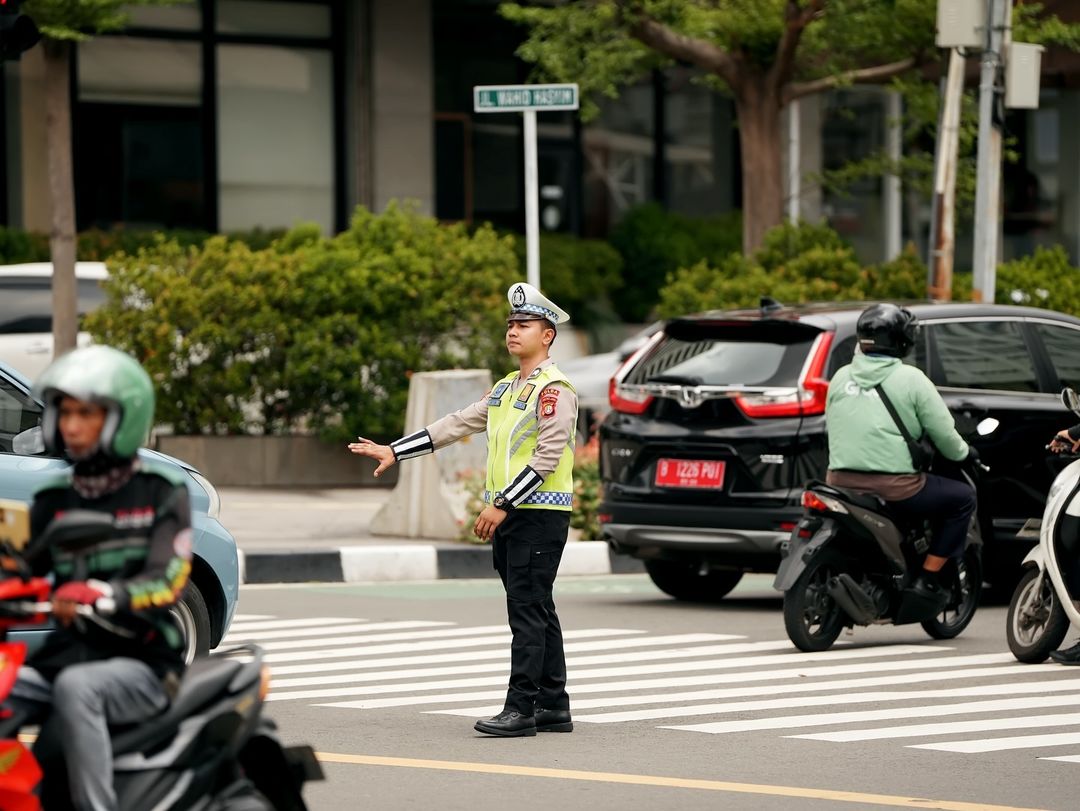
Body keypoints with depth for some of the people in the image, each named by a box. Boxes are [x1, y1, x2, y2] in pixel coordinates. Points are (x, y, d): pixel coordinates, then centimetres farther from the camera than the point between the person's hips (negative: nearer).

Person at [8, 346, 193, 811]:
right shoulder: (52, 502, 15)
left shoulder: (160, 494, 1)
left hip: (142, 663, -5)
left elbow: (167, 582, -13)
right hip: (66, 653, 5)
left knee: (75, 688, -36)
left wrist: (99, 596, -32)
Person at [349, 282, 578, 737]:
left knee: (528, 611, -10)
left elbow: (547, 459, -18)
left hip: (541, 516, -9)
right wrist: (394, 452, 16)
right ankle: (553, 707, 13)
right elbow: (455, 426, 19)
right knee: (535, 613, 10)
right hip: (509, 515, 9)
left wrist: (502, 504, -20)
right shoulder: (505, 389, 17)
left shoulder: (555, 390, -11)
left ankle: (522, 709, -12)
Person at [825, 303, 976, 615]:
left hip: (841, 481, 6)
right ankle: (927, 580, 7)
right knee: (962, 498, 13)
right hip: (893, 488, -6)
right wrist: (963, 453, 20)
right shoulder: (910, 379, -4)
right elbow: (943, 433, -2)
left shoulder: (841, 378, 10)